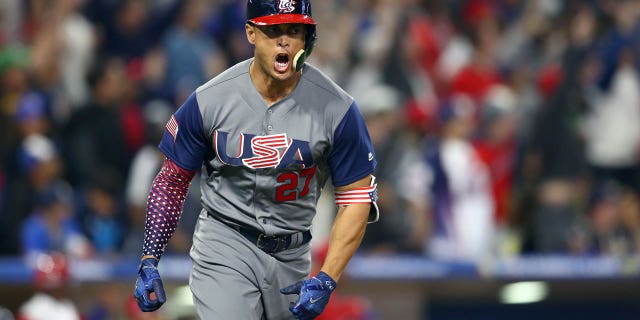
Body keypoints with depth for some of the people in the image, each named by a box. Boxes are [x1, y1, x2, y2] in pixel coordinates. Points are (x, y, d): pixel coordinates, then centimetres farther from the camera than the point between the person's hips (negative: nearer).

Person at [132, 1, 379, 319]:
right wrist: (149, 260, -4)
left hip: (292, 256, 2)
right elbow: (172, 180, 2)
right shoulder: (209, 100, -10)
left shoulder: (337, 109, -11)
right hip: (224, 246, -2)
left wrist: (326, 280, -17)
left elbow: (356, 198, -7)